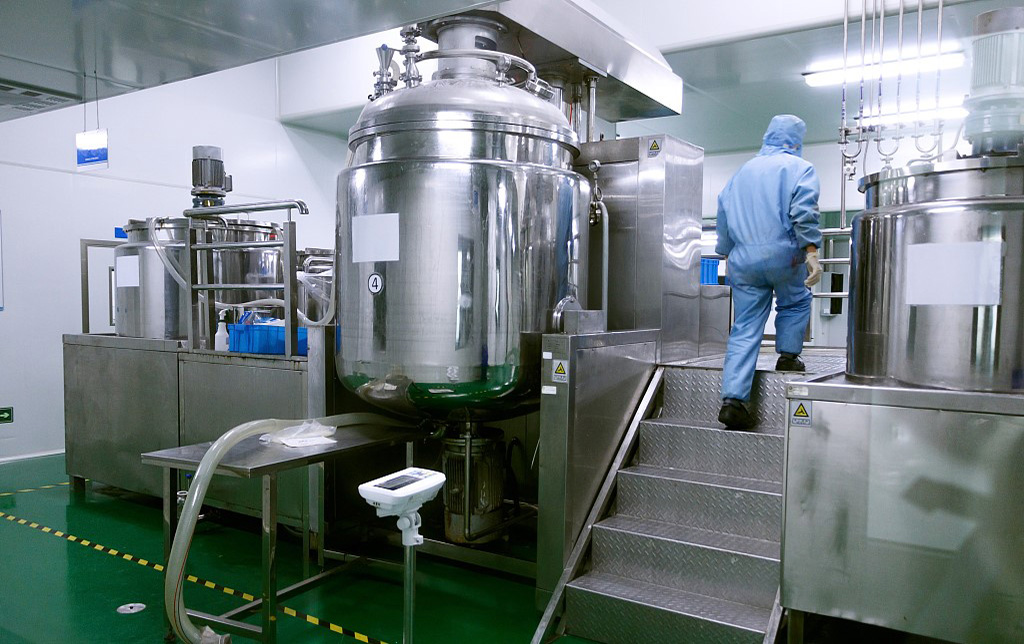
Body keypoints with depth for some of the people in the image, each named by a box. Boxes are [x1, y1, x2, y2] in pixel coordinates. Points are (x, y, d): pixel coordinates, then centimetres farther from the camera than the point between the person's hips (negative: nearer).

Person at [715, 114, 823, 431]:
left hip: (742, 260, 4)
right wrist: (812, 252, -15)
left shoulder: (742, 171, 20)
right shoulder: (799, 168, 4)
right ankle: (788, 355, 23)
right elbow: (803, 212, -11)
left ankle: (732, 399, -5)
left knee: (744, 330, 2)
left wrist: (726, 253, 31)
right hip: (782, 254, -4)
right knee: (795, 303, 27)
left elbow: (723, 214, 21)